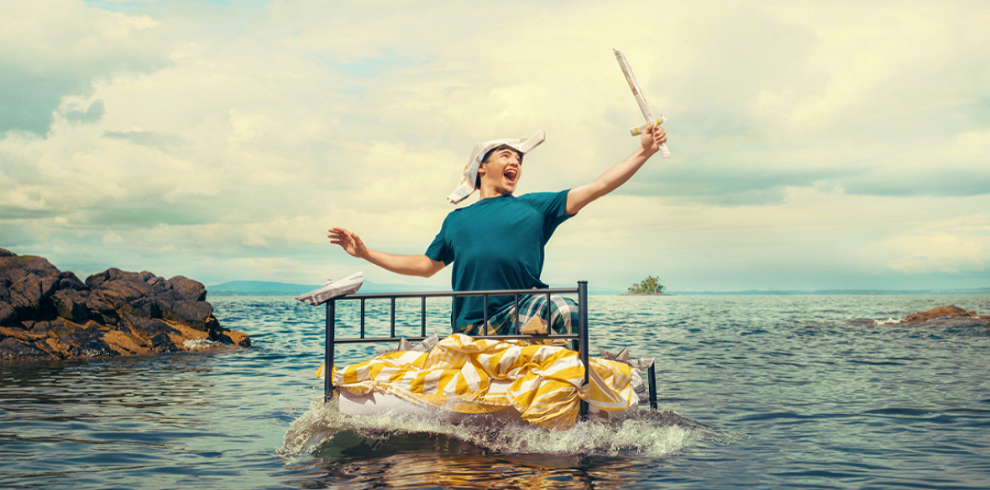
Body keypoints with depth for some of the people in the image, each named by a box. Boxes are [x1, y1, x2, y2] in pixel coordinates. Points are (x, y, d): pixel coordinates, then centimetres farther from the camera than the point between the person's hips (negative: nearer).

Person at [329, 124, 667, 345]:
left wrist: (643, 152, 1)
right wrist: (365, 253, 26)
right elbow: (426, 265, 29)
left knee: (564, 312, -33)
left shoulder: (534, 207, 14)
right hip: (470, 330, 2)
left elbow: (596, 189, 8)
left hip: (523, 316, -1)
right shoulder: (456, 220, 21)